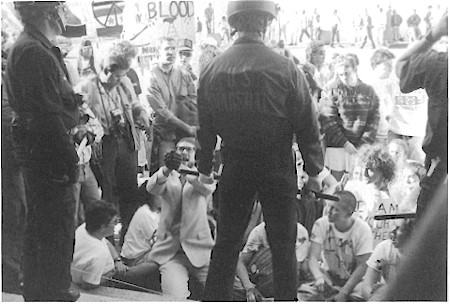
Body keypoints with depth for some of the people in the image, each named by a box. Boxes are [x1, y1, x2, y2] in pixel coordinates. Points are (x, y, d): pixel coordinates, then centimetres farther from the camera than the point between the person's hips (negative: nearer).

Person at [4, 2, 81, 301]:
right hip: (48, 153, -11)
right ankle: (54, 293, 12)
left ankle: (38, 290, 34)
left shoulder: (29, 48, 14)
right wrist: (69, 160, -20)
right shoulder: (35, 52, -19)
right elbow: (49, 115, -24)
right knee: (58, 226, -1)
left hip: (37, 152, 11)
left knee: (41, 225, 20)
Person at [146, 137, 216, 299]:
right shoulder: (168, 178, 14)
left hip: (200, 250, 0)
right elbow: (152, 187, -9)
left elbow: (208, 187, -14)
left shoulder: (202, 176, 11)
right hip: (170, 252, 0)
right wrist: (167, 170, -31)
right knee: (176, 299, -22)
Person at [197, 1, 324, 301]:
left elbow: (205, 127, 3)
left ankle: (215, 298, 22)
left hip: (234, 164, 3)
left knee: (226, 242, 14)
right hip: (278, 164, -3)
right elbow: (307, 125, -9)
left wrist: (204, 169, 14)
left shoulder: (212, 70, -3)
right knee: (283, 245, 9)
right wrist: (314, 170, 2)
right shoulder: (285, 68, -13)